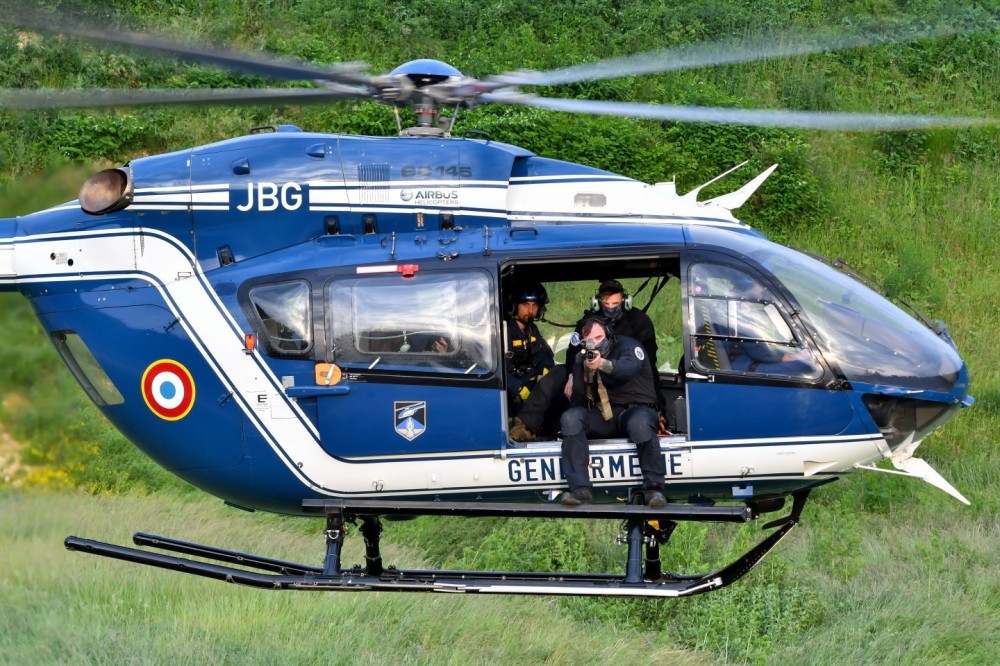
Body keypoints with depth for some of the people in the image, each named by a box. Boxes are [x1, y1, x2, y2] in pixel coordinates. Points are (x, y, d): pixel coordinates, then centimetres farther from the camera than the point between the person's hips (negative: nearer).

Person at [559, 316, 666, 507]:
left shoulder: (628, 346, -2)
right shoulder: (583, 357, 10)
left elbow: (631, 367, -28)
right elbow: (578, 402, 1)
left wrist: (603, 364, -49)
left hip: (634, 408, -4)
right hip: (603, 414, 4)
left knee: (640, 423, -39)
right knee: (570, 417, -23)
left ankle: (654, 488, -32)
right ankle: (580, 489, -32)